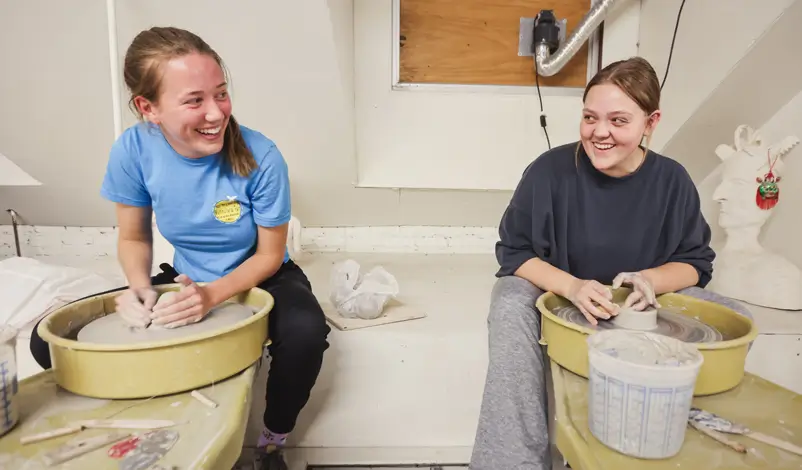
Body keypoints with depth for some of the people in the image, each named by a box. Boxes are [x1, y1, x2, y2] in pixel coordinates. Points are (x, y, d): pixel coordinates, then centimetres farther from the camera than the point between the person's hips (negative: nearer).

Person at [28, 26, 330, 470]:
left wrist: (213, 295, -30)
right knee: (51, 342, -8)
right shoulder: (133, 149, -18)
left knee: (305, 332, -36)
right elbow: (133, 238, -2)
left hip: (259, 279, -2)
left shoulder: (260, 156, -26)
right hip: (188, 280, 3)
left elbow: (270, 254, -14)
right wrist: (140, 287, -23)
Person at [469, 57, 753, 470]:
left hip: (641, 307, 3)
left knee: (734, 320, -15)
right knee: (510, 309, -35)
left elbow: (697, 262, 1)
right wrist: (572, 286, -29)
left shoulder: (672, 180, -7)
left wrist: (649, 280, -23)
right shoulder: (550, 170, -16)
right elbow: (513, 253, -12)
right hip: (555, 295, -2)